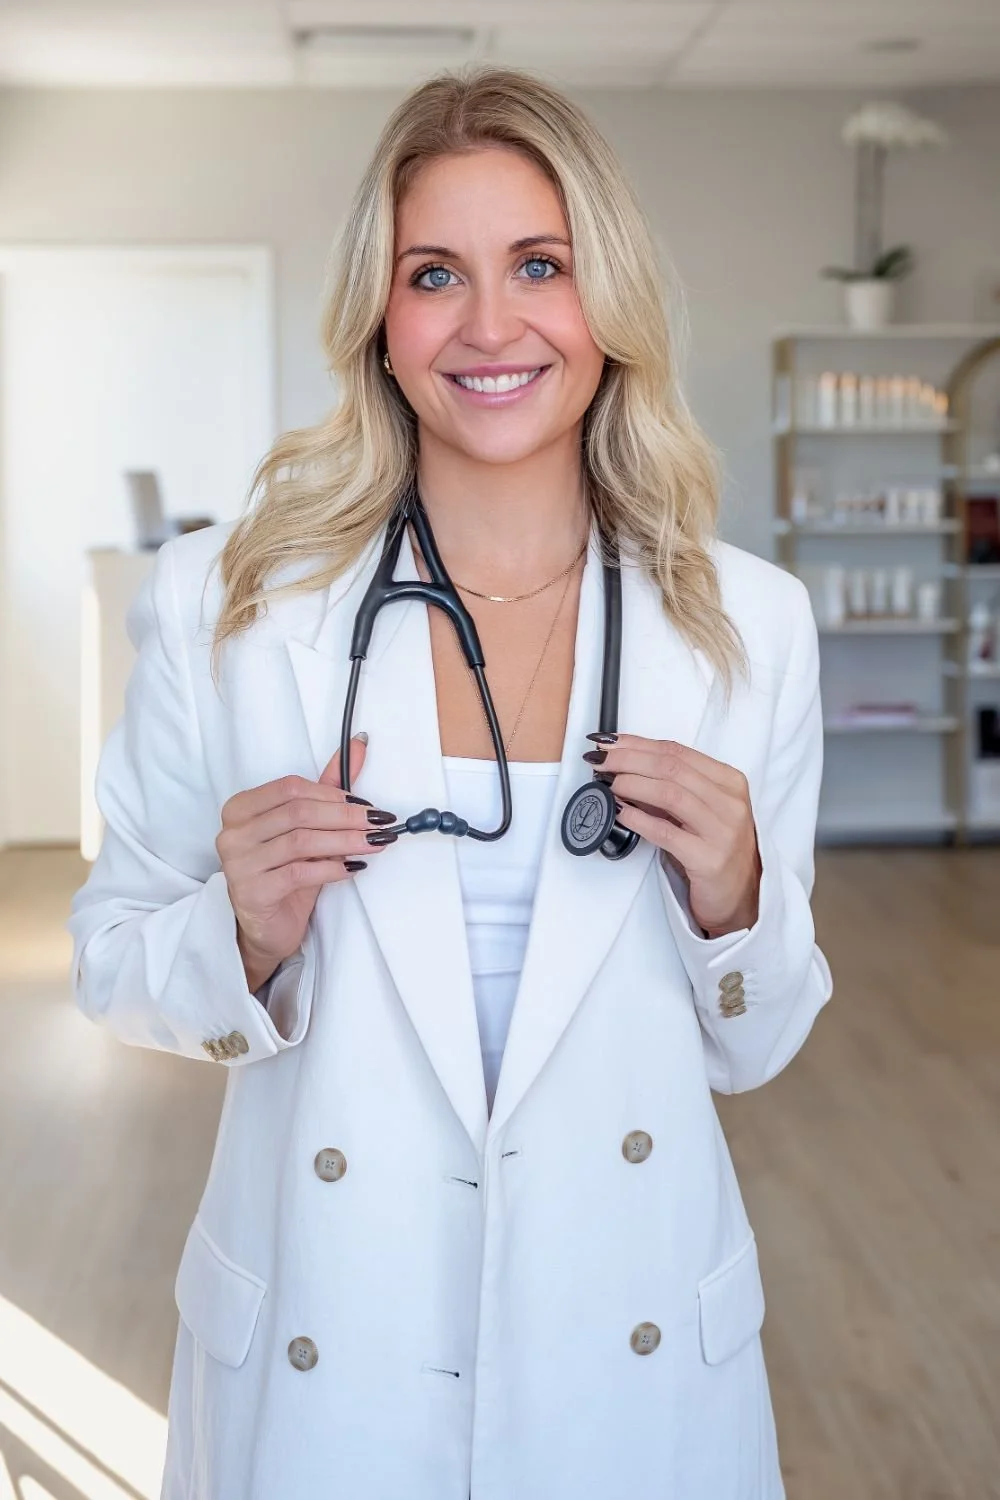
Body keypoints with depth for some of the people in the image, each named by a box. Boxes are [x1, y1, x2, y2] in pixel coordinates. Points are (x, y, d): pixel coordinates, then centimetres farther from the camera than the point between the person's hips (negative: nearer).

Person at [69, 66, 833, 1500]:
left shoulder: (749, 623, -5)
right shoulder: (223, 605, -9)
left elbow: (752, 1046, 4)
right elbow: (116, 957, 0)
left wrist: (731, 903, -16)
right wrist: (246, 938, -19)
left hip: (634, 1339, 1)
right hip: (317, 1345, -1)